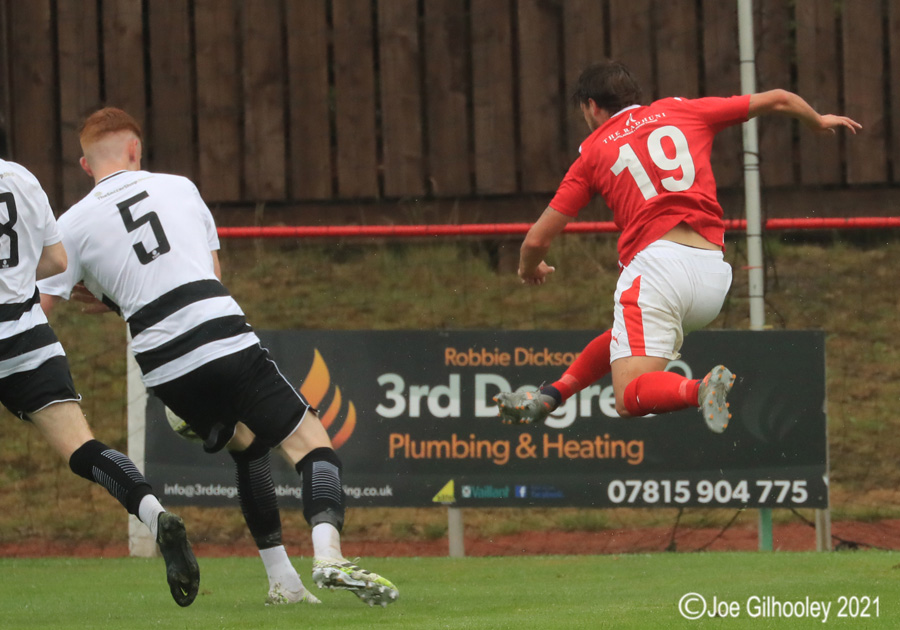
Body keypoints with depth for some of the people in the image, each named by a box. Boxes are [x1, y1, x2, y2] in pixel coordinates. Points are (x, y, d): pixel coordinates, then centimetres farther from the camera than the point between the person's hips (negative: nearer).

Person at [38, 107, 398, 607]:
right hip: (225, 337, -2)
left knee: (247, 446, 25)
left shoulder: (75, 225, 10)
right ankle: (328, 552, -26)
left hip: (164, 366, 2)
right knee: (310, 440, 0)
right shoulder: (179, 188, 15)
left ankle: (282, 580, 20)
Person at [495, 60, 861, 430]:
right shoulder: (683, 111, 20)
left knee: (630, 398, -10)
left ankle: (700, 390, -37)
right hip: (714, 278, 5)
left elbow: (538, 239, 13)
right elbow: (779, 100, 27)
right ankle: (549, 396, 19)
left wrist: (529, 268, 37)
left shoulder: (593, 152, 14)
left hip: (657, 264, -5)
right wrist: (819, 122, 48)